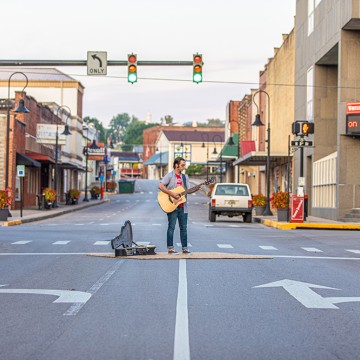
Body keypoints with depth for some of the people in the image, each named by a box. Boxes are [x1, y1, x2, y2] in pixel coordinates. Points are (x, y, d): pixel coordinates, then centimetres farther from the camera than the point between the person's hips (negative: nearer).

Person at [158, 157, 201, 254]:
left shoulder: (185, 177, 15)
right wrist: (172, 194, -20)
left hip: (182, 206, 6)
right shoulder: (170, 175, -4)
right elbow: (160, 186, -14)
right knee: (171, 227, -3)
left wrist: (197, 189, -6)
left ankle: (184, 248, 11)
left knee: (184, 227, 6)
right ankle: (170, 248, 1)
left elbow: (188, 190, 11)